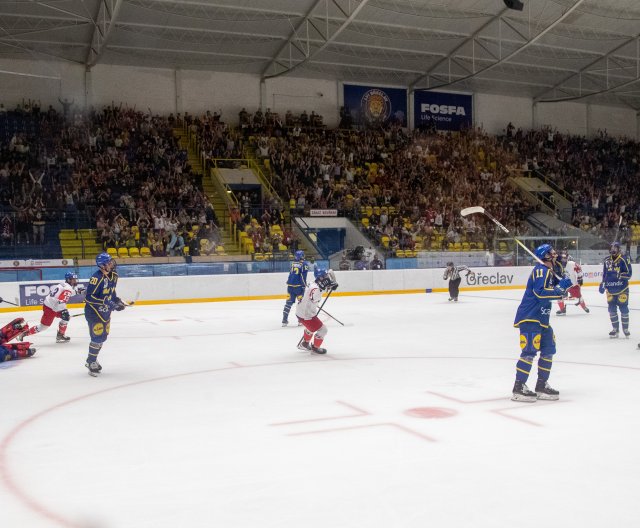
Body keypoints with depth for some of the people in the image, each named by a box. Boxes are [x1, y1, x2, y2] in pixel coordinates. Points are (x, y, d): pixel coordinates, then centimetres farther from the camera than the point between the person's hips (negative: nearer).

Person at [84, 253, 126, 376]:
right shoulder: (97, 278, -23)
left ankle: (92, 360, 30)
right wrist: (106, 303, -30)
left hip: (105, 311, 9)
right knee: (97, 337, -9)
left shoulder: (113, 276, 4)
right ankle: (91, 362, 6)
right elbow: (90, 297, -25)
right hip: (94, 311, -9)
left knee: (103, 337, 14)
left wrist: (117, 301, 2)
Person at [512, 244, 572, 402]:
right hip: (529, 318, -11)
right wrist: (560, 288, -24)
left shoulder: (549, 272, 17)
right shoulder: (541, 271, -14)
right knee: (529, 351, -14)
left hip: (541, 318, 11)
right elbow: (541, 293, -25)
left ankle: (542, 386, 20)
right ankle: (518, 388, -12)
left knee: (548, 349, 12)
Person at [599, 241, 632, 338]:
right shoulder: (607, 260, 9)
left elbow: (628, 273, -11)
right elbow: (604, 273, 19)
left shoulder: (624, 259, -7)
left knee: (623, 308, -1)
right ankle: (615, 329, 15)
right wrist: (603, 283, 12)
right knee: (612, 309, 5)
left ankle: (625, 329, 11)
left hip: (622, 289, -4)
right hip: (610, 289, 5)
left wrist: (620, 275, -28)